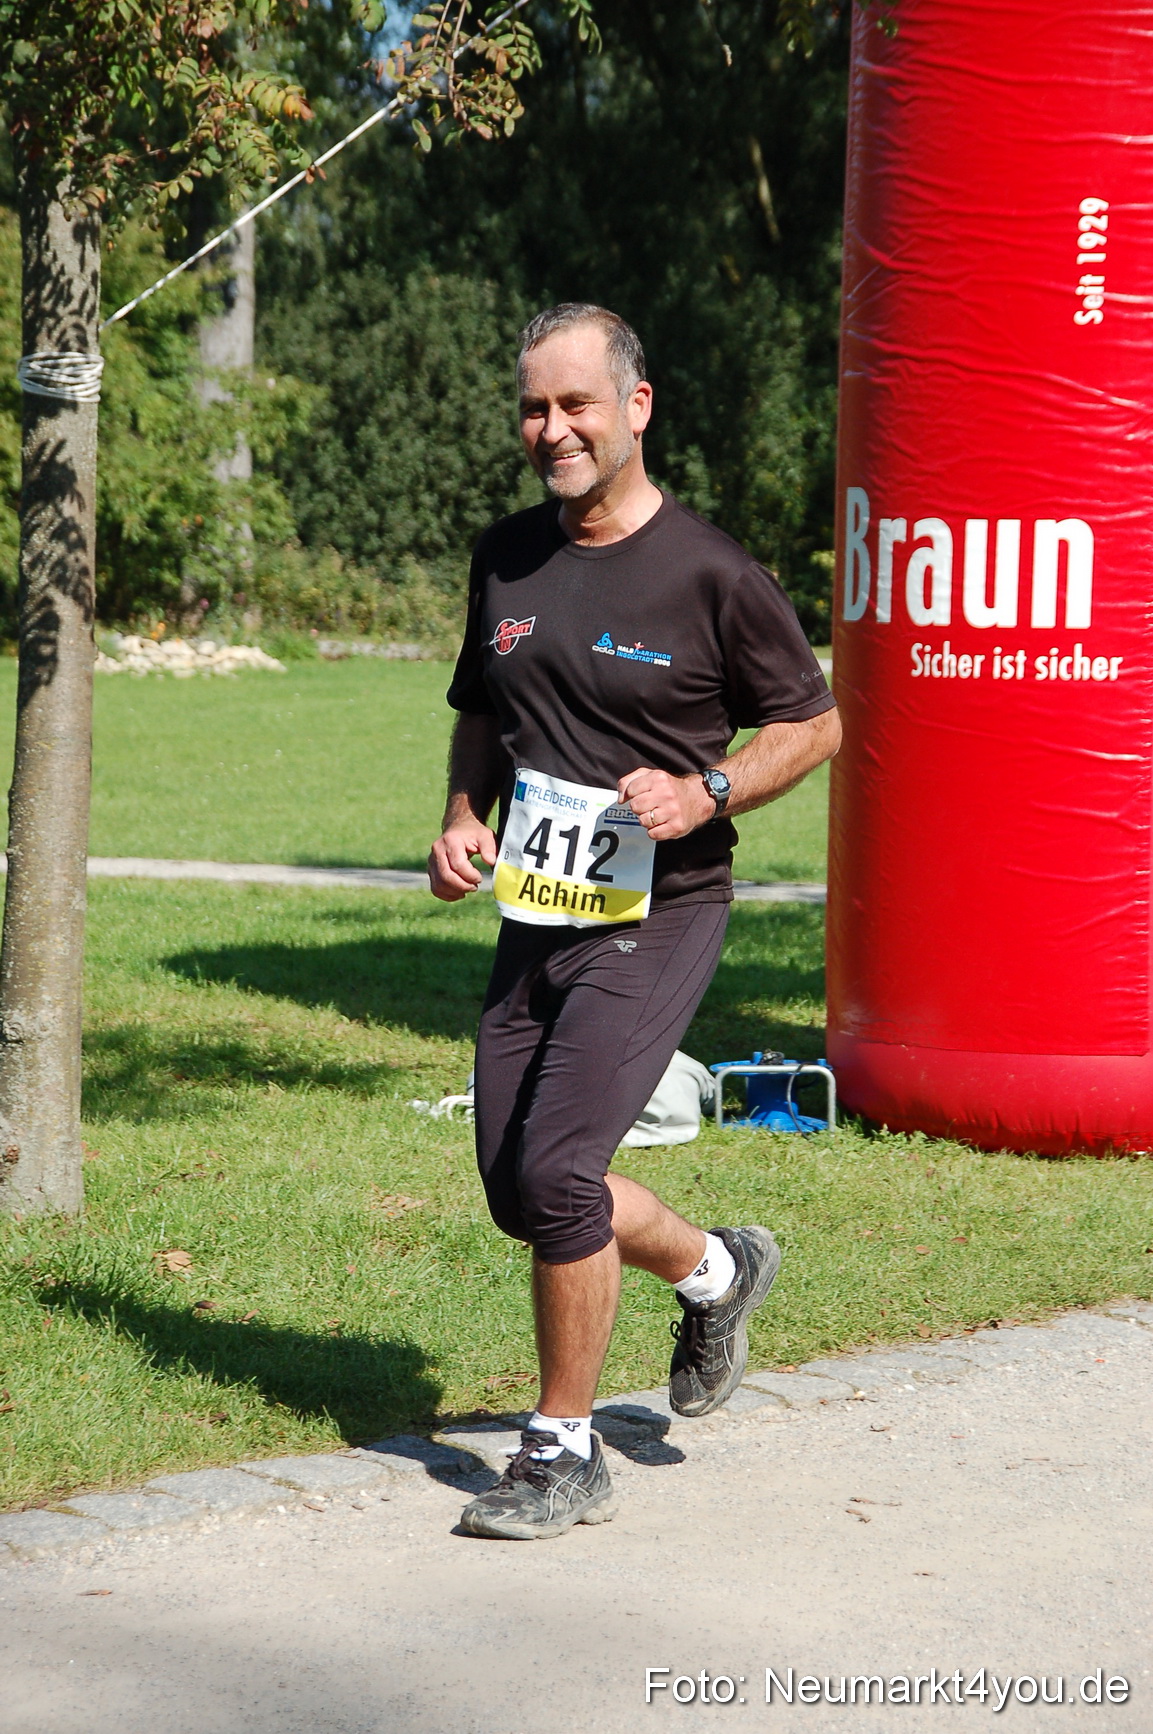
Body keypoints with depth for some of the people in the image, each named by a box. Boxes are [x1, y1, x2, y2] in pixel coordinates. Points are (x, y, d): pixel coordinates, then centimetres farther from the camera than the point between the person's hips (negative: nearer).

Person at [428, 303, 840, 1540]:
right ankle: (714, 1272, 38)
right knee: (518, 1189, 10)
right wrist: (461, 817, 4)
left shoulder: (709, 574, -9)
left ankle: (564, 1456, -2)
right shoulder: (507, 559, 8)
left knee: (555, 1170, -17)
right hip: (534, 915, 7)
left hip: (658, 915, -7)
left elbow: (815, 723, 0)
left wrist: (704, 794, -16)